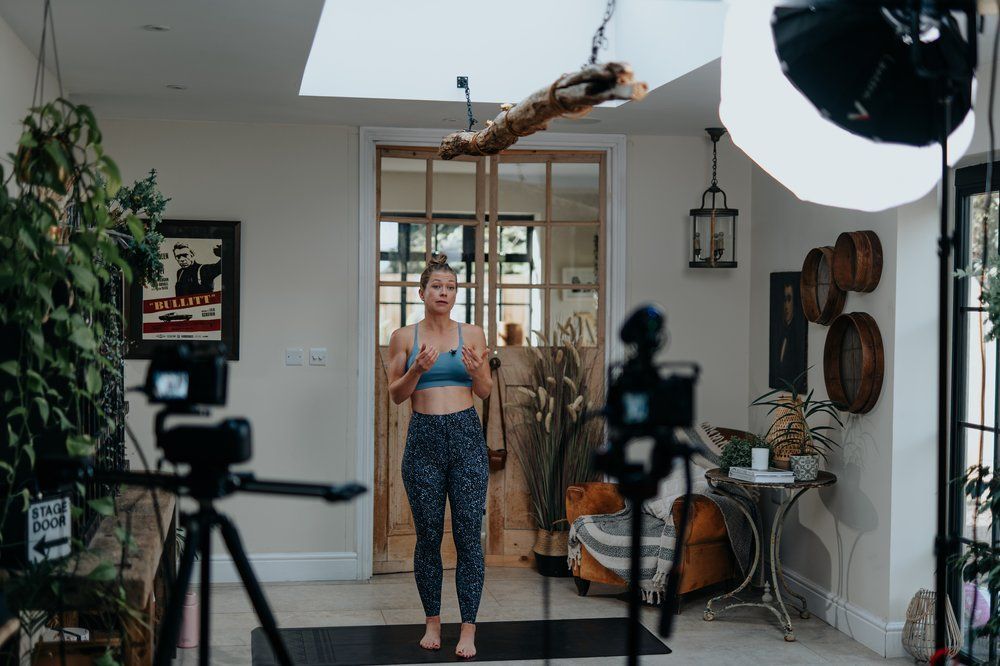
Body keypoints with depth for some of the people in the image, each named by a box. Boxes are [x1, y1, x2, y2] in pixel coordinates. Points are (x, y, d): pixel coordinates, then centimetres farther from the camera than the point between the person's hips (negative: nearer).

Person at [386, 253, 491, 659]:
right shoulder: (403, 337, 4)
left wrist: (477, 372, -14)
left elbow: (485, 392, 8)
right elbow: (396, 394, 3)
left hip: (466, 436, 0)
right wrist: (417, 370, -15)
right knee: (428, 536, 7)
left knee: (469, 535, -2)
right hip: (423, 438, 0)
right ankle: (432, 623, 21)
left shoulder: (472, 334, 5)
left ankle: (468, 630, 4)